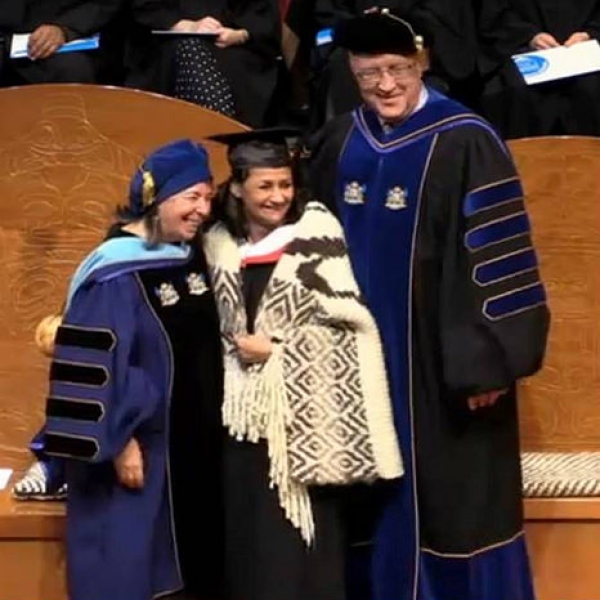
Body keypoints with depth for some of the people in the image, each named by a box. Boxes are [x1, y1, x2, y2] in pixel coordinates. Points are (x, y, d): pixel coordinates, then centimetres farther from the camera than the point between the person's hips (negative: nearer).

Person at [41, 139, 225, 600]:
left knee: (195, 557, 15)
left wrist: (215, 421, 15)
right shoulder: (116, 273, -18)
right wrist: (119, 442, -18)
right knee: (131, 563, 2)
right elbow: (94, 368, -19)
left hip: (196, 439, 8)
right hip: (141, 445, -8)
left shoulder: (194, 255, 5)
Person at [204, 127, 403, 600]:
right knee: (249, 532, 6)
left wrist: (277, 348, -11)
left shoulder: (315, 230, -3)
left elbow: (343, 314, -8)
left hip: (302, 408, -3)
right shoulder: (219, 244, 8)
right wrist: (237, 345, 2)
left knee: (303, 537, -2)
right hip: (244, 407, 4)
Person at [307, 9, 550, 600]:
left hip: (441, 355, -5)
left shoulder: (463, 142, -13)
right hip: (367, 353, 6)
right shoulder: (340, 141, 5)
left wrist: (490, 361, -16)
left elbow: (497, 256, -14)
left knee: (453, 499, 4)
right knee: (385, 500, 14)